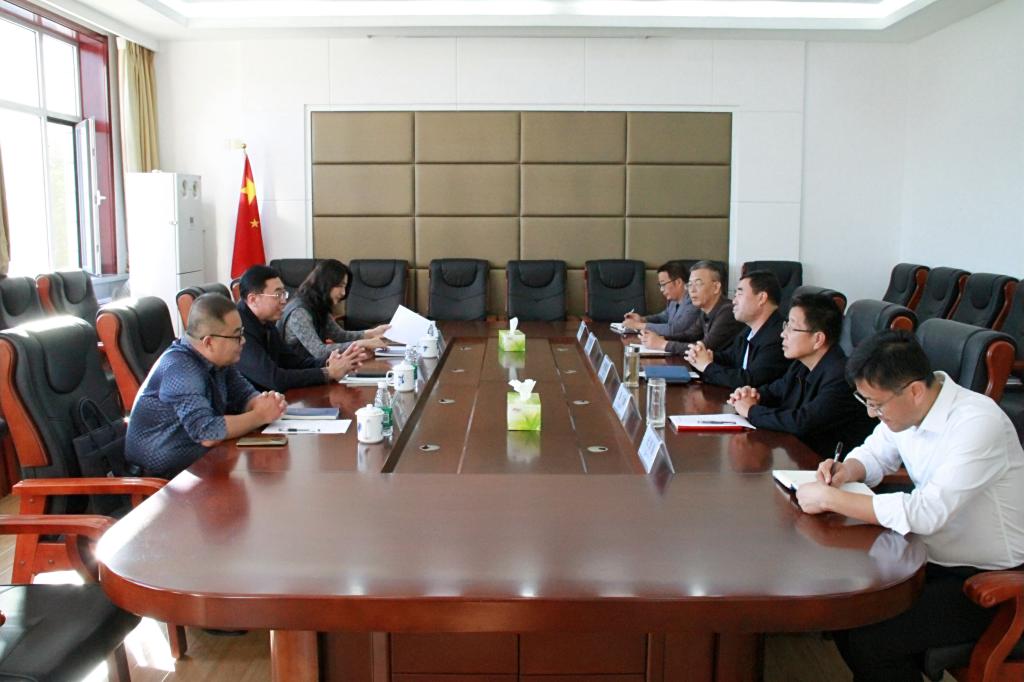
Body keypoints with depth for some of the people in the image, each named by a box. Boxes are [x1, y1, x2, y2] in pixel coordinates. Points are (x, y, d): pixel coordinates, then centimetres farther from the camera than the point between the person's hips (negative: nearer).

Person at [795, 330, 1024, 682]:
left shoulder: (978, 425, -27)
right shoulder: (904, 407, -4)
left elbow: (926, 513, -35)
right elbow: (875, 455, 15)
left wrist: (830, 498, -29)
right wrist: (847, 471, -8)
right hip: (935, 558, 8)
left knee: (868, 640, -21)